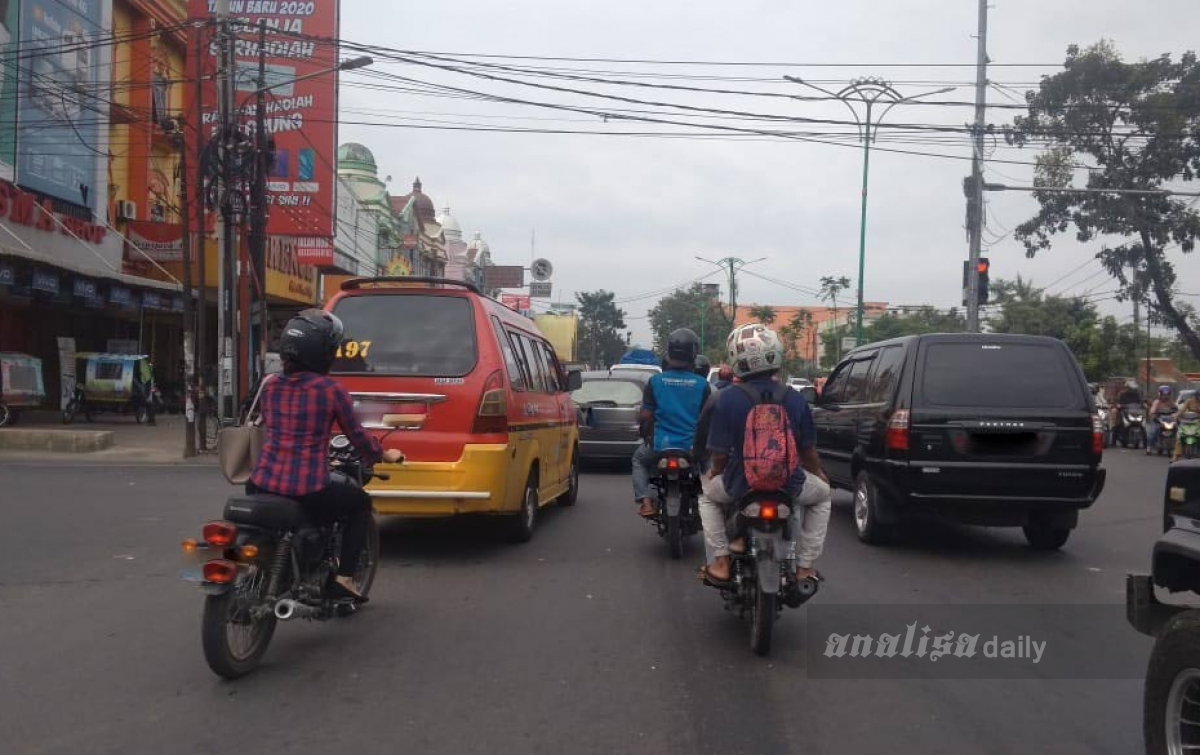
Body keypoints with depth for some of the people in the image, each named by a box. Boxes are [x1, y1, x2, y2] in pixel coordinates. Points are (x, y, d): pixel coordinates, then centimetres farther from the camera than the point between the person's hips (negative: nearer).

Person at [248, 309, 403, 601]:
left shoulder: (270, 387, 7)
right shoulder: (331, 390, -7)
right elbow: (357, 435, 3)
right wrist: (384, 455, 23)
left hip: (263, 484, 5)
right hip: (308, 491, -5)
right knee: (361, 503, 23)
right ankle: (344, 578, 15)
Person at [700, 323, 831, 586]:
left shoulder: (727, 400, -11)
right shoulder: (795, 399, -5)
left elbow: (720, 453, -9)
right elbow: (808, 451, 2)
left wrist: (714, 473, 14)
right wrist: (820, 475, 23)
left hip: (740, 485, -1)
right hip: (788, 486, 1)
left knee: (708, 495, 32)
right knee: (823, 496, 32)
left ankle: (721, 563, 19)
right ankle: (805, 567, 23)